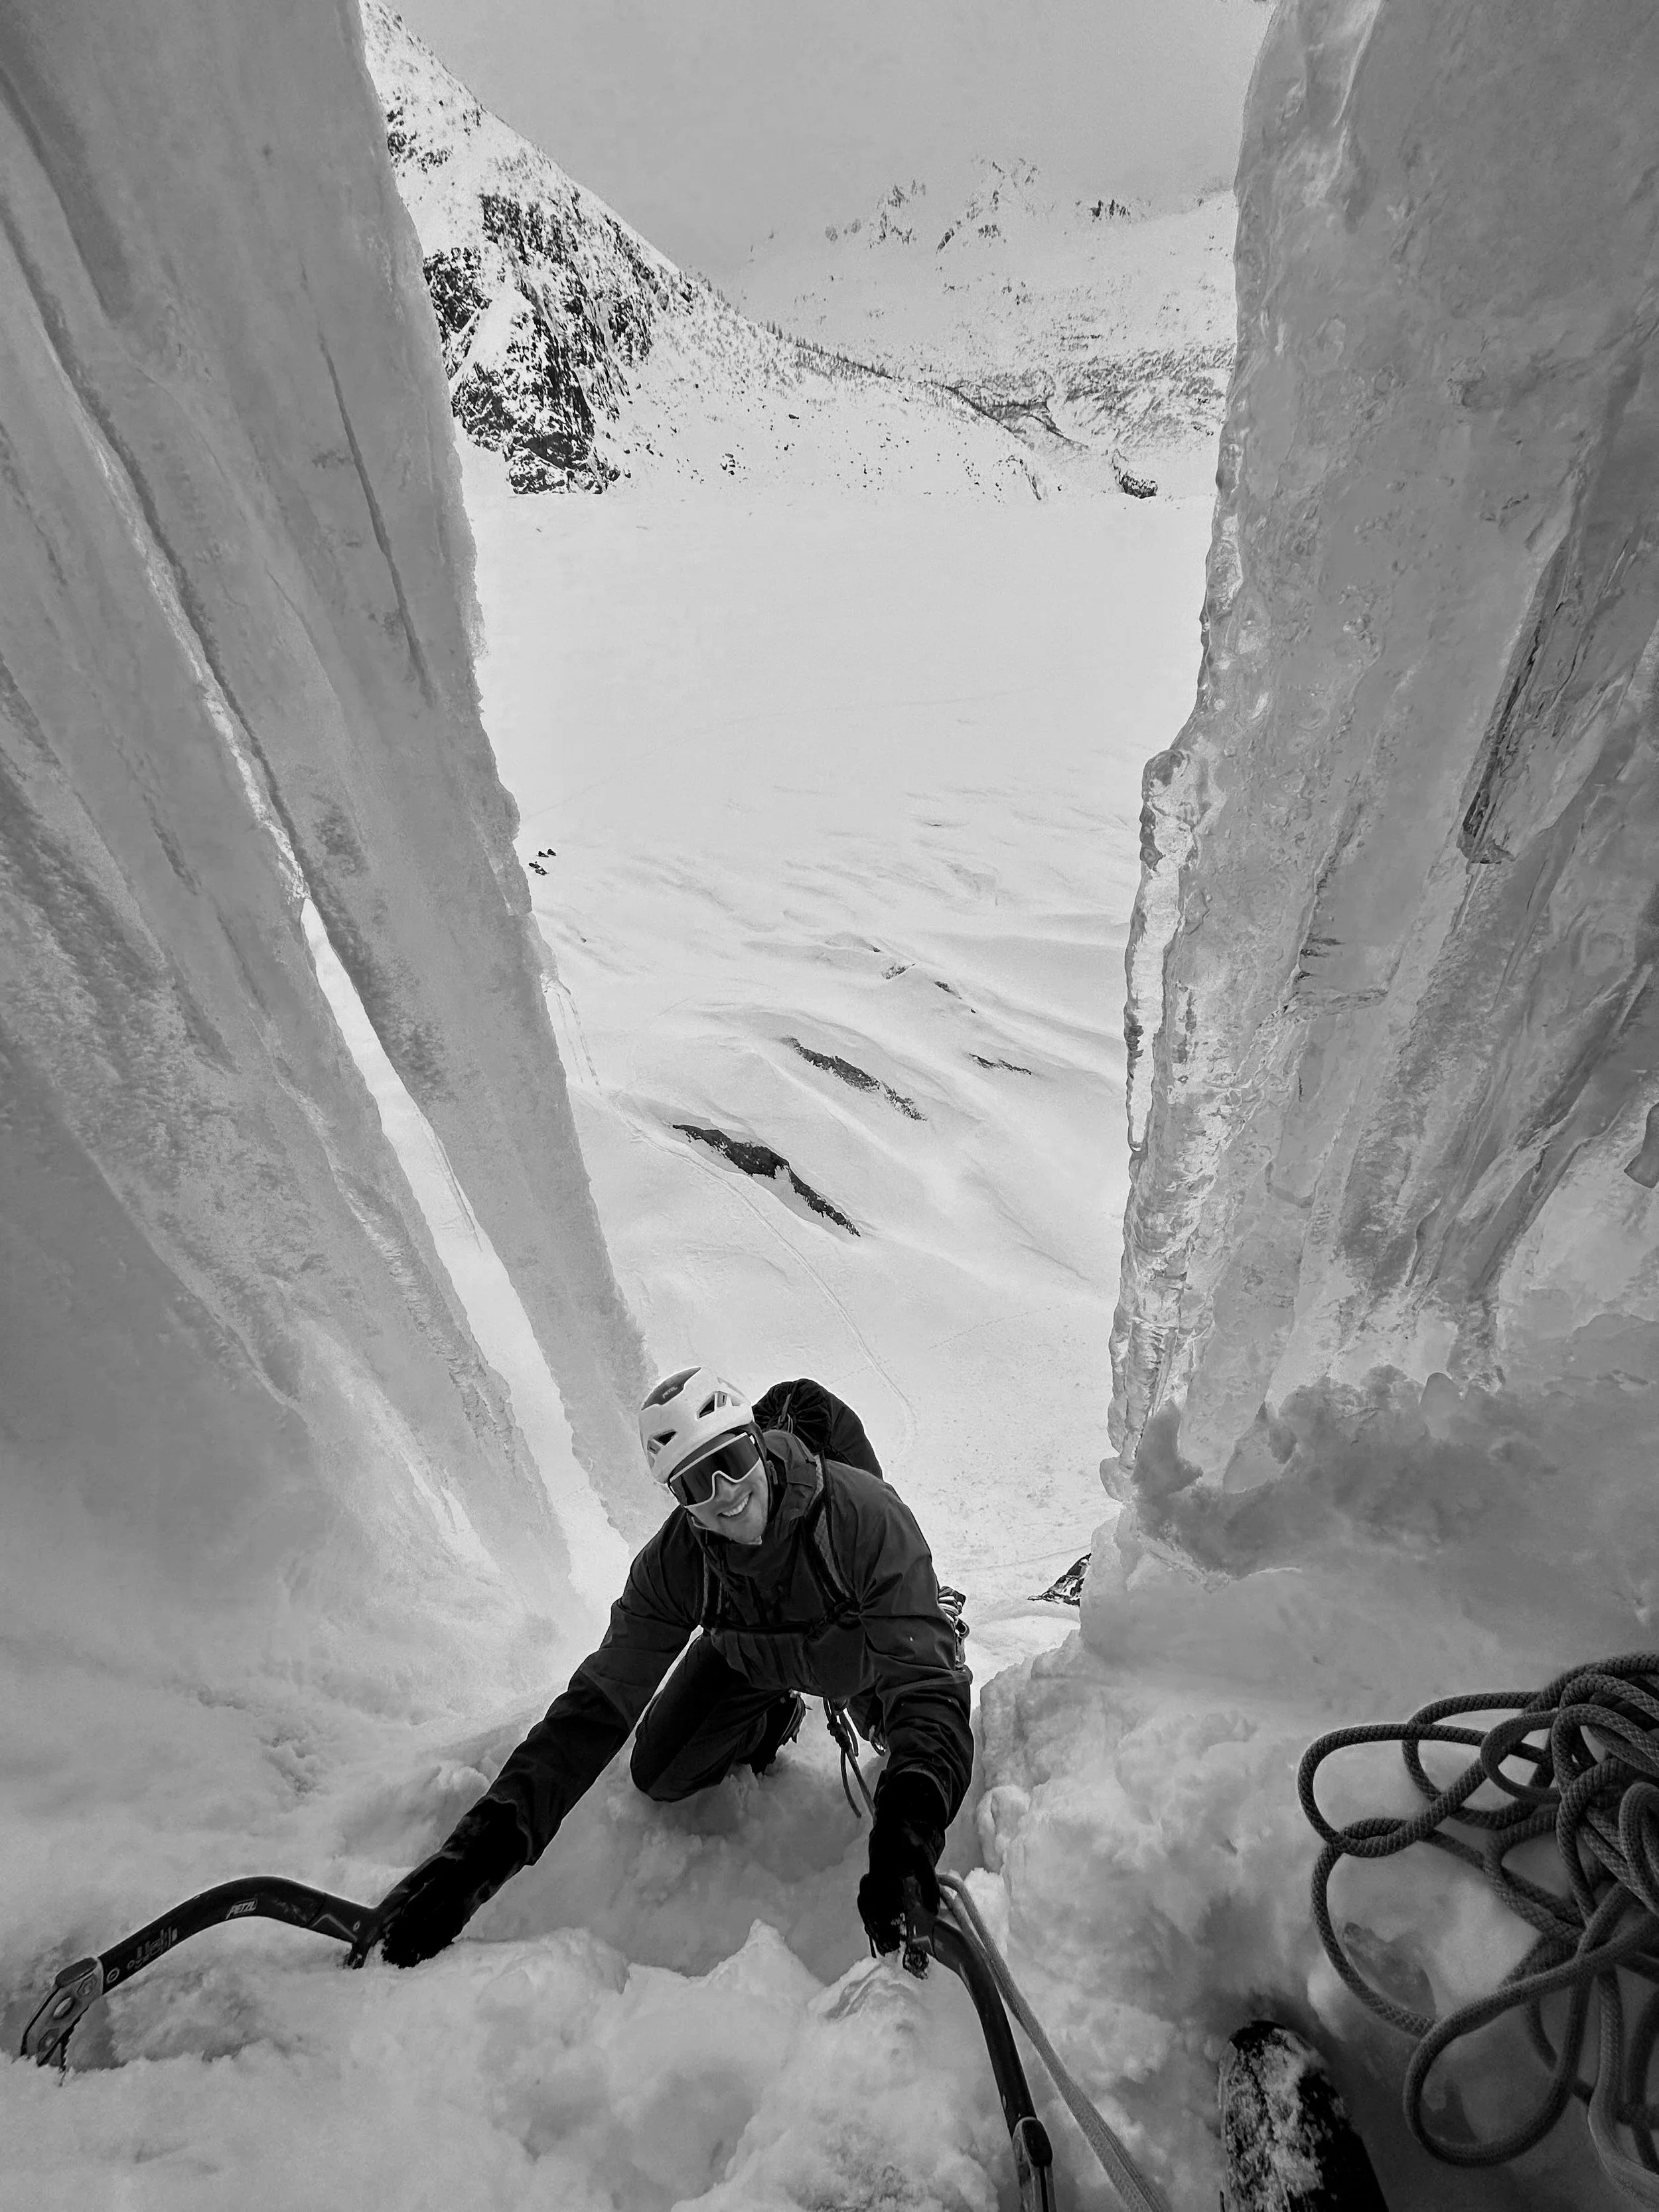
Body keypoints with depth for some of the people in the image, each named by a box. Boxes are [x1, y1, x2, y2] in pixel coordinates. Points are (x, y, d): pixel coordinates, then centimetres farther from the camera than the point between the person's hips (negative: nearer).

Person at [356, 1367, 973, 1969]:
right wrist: (481, 1844, -41)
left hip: (861, 1653, -1)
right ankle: (772, 1717, 23)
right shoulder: (674, 1562, -33)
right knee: (658, 1776, -4)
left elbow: (923, 1681, -46)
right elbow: (600, 1701, -30)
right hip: (752, 1657, 1)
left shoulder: (866, 1515, -45)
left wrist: (909, 1822, -65)